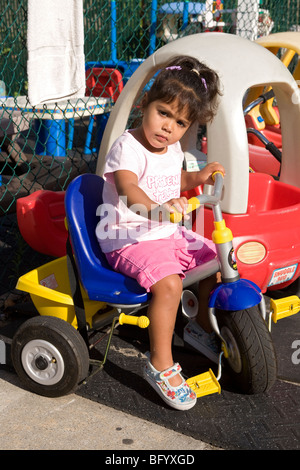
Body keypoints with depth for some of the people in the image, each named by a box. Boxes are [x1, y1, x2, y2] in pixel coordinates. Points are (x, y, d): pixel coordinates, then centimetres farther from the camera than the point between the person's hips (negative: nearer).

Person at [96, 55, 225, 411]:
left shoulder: (173, 149, 9)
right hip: (129, 239, -8)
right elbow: (129, 190, -37)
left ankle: (201, 329, 30)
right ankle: (160, 365, -14)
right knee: (168, 284, -30)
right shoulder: (127, 147, -18)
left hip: (168, 234, 9)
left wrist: (198, 177, 14)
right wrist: (157, 208, -56)